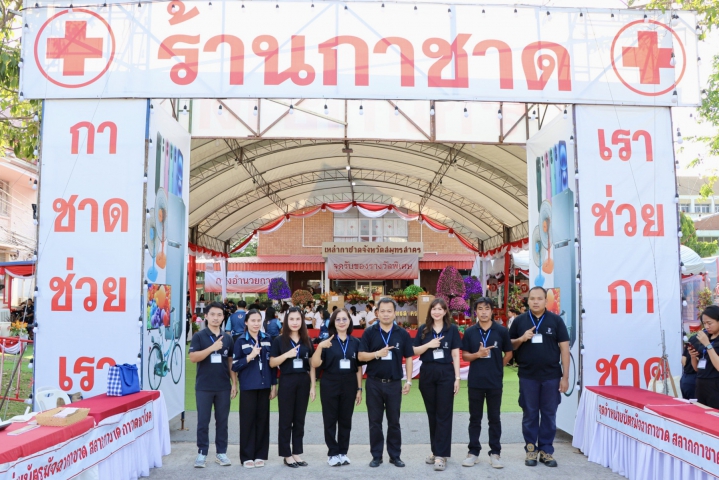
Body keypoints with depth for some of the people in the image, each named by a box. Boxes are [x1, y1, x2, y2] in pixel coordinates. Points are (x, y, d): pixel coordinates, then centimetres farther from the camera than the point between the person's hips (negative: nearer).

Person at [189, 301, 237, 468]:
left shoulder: (227, 338, 7)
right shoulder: (199, 336, -3)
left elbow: (231, 362, 10)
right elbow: (193, 358, -14)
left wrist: (234, 383, 4)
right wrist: (212, 348, -24)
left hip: (224, 387, 3)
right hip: (204, 387, -3)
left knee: (222, 421, 9)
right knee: (203, 421, 5)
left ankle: (221, 452, 19)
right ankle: (202, 453, 15)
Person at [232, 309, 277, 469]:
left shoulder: (267, 339, 5)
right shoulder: (241, 340, -4)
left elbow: (272, 363, 8)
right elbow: (235, 366, -6)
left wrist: (274, 385, 6)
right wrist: (250, 356, -19)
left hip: (264, 386, 3)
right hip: (248, 387, -3)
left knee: (263, 419, 7)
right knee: (248, 420, 2)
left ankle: (260, 455, 17)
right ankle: (247, 456, 12)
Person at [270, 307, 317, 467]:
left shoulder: (307, 341, 6)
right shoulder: (279, 340, -3)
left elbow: (312, 364, 8)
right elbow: (272, 363, -4)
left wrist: (313, 386, 4)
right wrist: (287, 354, -19)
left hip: (303, 381, 3)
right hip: (287, 381, -3)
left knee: (299, 419, 10)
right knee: (286, 419, 4)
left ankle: (296, 453, 20)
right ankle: (287, 455, 14)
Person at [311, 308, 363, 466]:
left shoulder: (355, 342, 4)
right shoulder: (327, 341, -3)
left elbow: (359, 368, 7)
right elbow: (315, 364, -10)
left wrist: (359, 389, 4)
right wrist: (319, 347, -25)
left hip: (349, 385, 2)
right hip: (330, 384, -2)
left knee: (346, 420, 9)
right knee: (330, 420, 4)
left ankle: (343, 452, 21)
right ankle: (332, 453, 15)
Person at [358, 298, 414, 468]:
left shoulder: (402, 334, 2)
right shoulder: (369, 332, -1)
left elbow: (408, 358, 5)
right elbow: (361, 356, -4)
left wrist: (409, 380, -1)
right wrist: (378, 353, -21)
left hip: (394, 383, 0)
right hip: (374, 383, 0)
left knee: (394, 421, 9)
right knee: (375, 421, 8)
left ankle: (395, 455, 21)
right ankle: (376, 455, 19)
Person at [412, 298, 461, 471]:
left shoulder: (452, 329, 1)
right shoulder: (423, 329, 5)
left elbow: (455, 355, 1)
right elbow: (414, 351, 4)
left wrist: (457, 378, -3)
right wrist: (429, 344, -13)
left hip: (446, 374, -2)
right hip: (427, 374, 2)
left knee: (444, 414, -1)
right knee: (432, 414, 11)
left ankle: (441, 455, 2)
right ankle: (435, 450, 23)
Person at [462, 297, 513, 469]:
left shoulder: (502, 331, -2)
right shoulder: (469, 332, 1)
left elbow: (508, 353, 7)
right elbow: (464, 355, 3)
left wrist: (497, 367, 0)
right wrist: (477, 354, -15)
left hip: (495, 382, -1)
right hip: (475, 381, 1)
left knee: (494, 418, 8)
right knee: (475, 418, 9)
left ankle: (495, 453, 18)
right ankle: (473, 452, 18)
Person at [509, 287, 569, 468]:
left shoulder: (556, 320, 1)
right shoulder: (519, 321, 4)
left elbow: (564, 348, 0)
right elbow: (510, 346, 10)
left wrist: (565, 376, -4)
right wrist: (521, 339, -12)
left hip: (551, 376, 0)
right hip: (527, 376, 1)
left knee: (549, 415, 7)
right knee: (529, 415, 8)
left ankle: (546, 450, 18)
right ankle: (531, 450, 19)